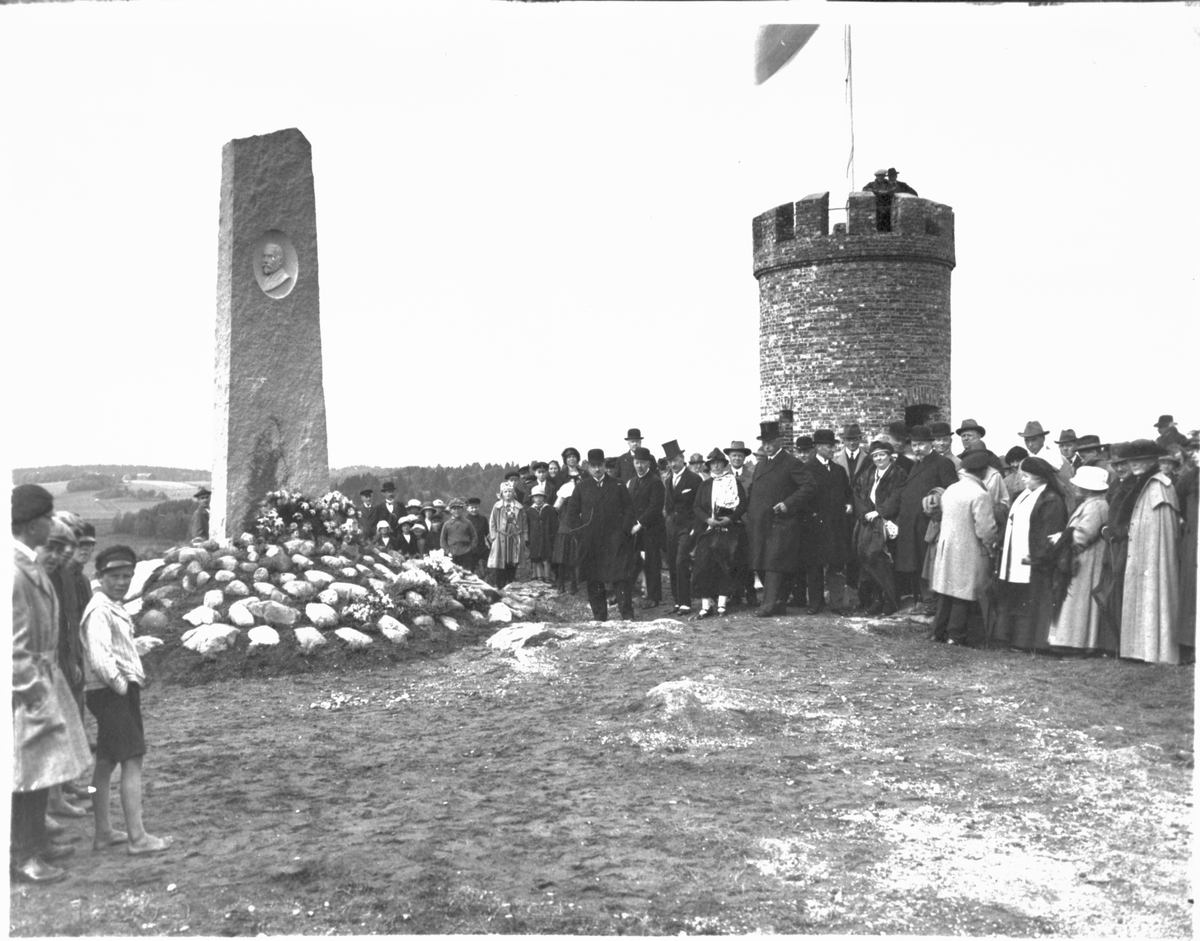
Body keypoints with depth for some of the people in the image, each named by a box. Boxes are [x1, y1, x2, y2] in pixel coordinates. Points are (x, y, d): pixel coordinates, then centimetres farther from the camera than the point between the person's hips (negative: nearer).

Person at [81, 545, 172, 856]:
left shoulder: (115, 608, 15)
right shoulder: (99, 611, -16)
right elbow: (99, 657, -25)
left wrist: (133, 681, 13)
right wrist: (121, 685, -17)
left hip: (123, 691, 10)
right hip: (113, 693, -10)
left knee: (106, 763, 14)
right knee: (132, 762, -9)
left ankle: (104, 833, 22)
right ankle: (137, 837, -7)